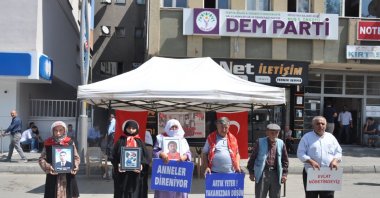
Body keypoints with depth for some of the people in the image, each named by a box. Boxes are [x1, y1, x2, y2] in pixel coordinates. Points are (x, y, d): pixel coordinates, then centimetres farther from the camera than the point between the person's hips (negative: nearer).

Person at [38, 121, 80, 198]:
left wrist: (75, 166, -13)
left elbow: (76, 157, 6)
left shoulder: (70, 142, 1)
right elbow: (41, 159, 2)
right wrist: (48, 167, -16)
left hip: (68, 177, 1)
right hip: (53, 177, -1)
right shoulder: (48, 143, -1)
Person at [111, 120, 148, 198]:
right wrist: (117, 165, -15)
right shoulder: (120, 142, 7)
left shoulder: (140, 142, 11)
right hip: (122, 174, -1)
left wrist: (142, 165, -13)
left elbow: (145, 156, 5)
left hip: (136, 174, 1)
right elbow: (114, 156, 3)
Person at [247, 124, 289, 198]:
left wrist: (284, 173, 6)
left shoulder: (281, 143, 7)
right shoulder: (260, 142, 0)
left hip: (275, 174, 3)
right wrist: (251, 172, 1)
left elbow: (285, 160, 12)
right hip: (262, 173, -3)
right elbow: (253, 157, 3)